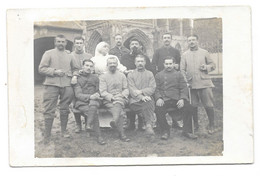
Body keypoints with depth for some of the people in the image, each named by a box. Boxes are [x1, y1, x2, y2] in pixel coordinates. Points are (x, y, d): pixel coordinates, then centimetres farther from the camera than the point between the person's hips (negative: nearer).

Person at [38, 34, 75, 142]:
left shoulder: (69, 56, 18)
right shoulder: (48, 54, 5)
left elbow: (73, 69, 27)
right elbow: (41, 69, -2)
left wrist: (70, 74, 4)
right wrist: (54, 71, -13)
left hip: (66, 86, 4)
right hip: (51, 85, -4)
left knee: (64, 110, 11)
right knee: (49, 111, -6)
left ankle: (64, 131, 25)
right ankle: (47, 136, -2)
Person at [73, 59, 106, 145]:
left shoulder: (95, 78, 21)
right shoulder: (77, 78, 7)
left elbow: (98, 92, 20)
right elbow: (78, 95, -4)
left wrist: (96, 96, -6)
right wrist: (90, 96, -20)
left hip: (93, 100, 3)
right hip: (81, 102, -3)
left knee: (93, 105, -38)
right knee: (94, 113, -33)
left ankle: (88, 125, -50)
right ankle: (99, 136, -36)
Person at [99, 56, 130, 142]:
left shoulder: (122, 75, 19)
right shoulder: (103, 77, 10)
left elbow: (126, 89, 14)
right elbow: (103, 92, 0)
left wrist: (123, 95, -9)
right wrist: (111, 97, -17)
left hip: (120, 99, 2)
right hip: (108, 101, -2)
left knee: (118, 103, -36)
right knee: (120, 112, -31)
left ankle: (115, 121, -55)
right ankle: (122, 133, -38)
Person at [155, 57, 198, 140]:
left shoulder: (178, 74, 18)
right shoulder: (158, 75, 17)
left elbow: (184, 88, 8)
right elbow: (156, 89, 7)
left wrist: (182, 99, -11)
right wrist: (159, 98, -14)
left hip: (177, 99, 1)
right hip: (164, 100, -1)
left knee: (188, 107, -27)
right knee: (158, 109, -32)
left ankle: (187, 131, -13)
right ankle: (165, 131, -13)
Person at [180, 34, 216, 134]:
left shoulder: (204, 53, 10)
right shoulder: (185, 55, 12)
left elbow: (213, 65, 13)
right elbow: (182, 69, 8)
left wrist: (207, 67, -9)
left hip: (204, 83, -1)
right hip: (191, 84, 2)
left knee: (208, 105, -4)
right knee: (193, 105, 6)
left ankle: (211, 125, 8)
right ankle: (195, 124, 22)